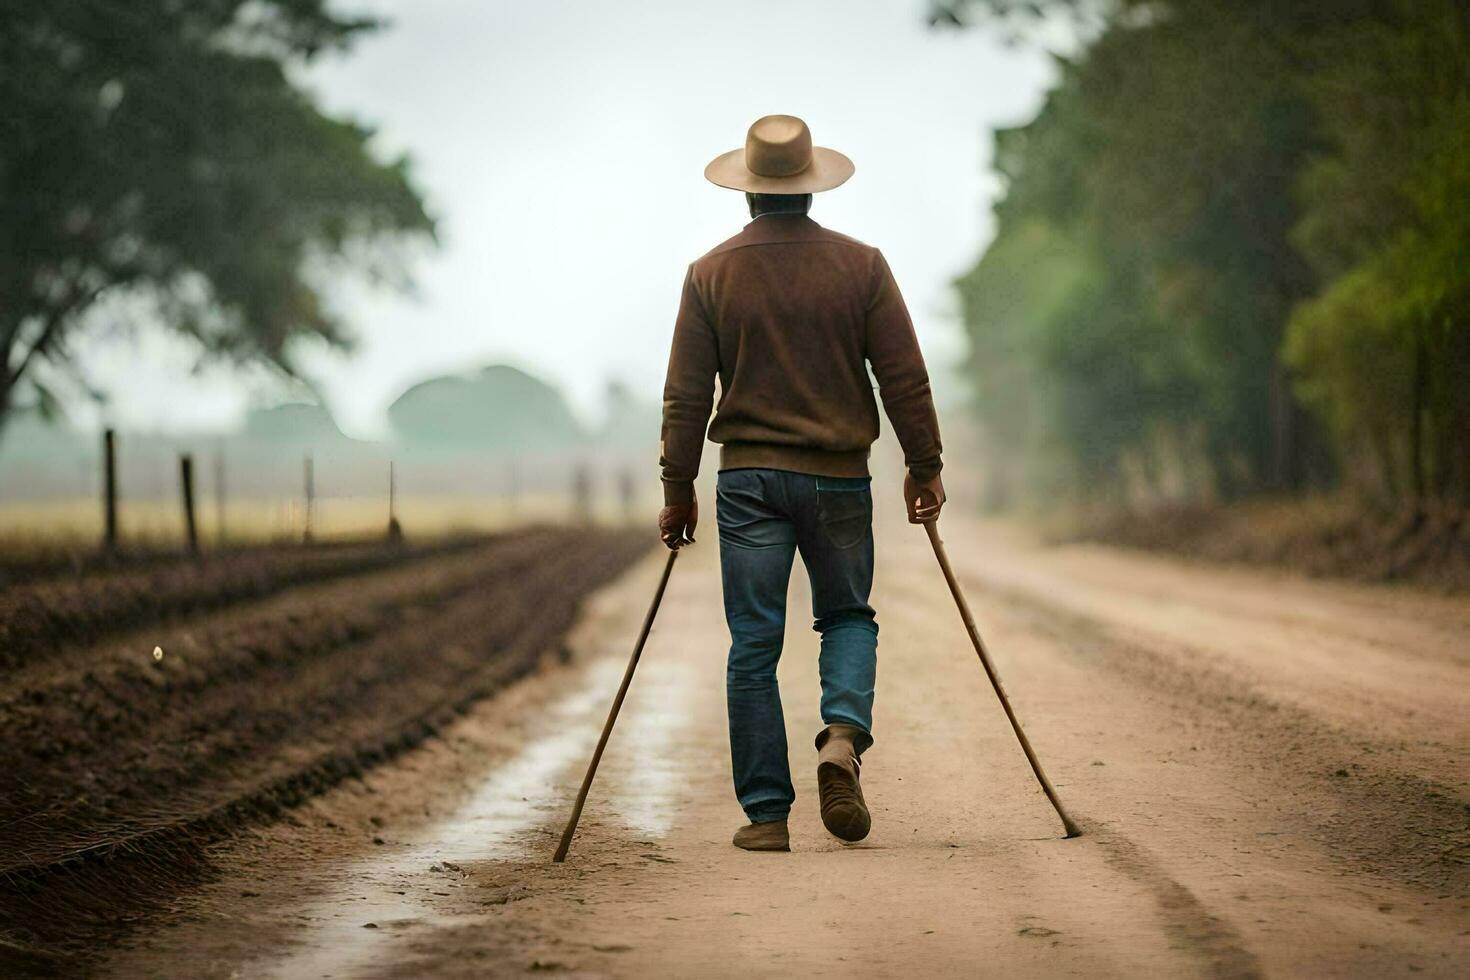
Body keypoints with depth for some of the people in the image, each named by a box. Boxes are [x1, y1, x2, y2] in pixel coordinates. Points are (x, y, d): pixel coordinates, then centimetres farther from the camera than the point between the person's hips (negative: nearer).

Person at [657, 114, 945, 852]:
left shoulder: (711, 274, 0)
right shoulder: (860, 265, -1)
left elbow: (686, 396, -1)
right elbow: (904, 378, -1)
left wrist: (678, 491, 6)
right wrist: (924, 468, 9)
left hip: (748, 478, 0)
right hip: (838, 476, 0)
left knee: (753, 647, 4)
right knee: (848, 617, 19)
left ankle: (766, 813, 3)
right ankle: (843, 735, -9)